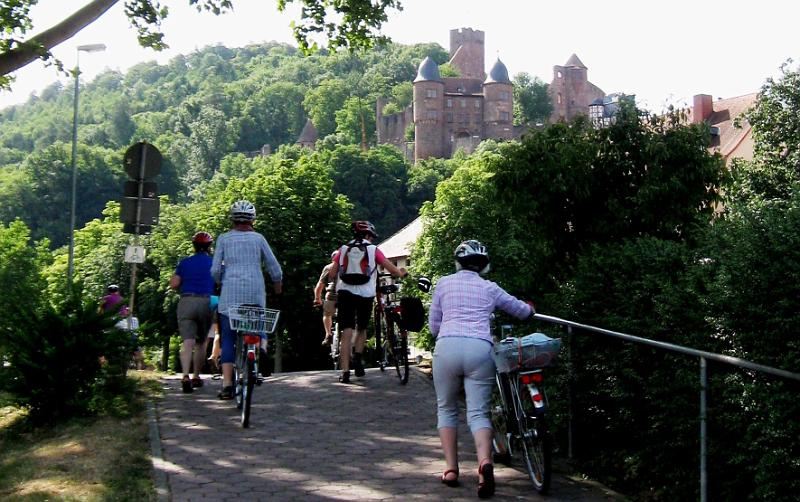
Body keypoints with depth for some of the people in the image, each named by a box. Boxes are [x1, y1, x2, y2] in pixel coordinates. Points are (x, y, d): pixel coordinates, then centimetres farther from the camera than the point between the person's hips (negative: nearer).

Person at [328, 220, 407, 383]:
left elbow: (332, 274, 7)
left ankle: (345, 372, -8)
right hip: (366, 294, -1)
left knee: (346, 333, -1)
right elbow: (392, 270, 8)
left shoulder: (343, 249, 12)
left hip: (345, 292, 1)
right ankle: (357, 357, -1)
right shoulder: (373, 249, 8)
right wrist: (402, 273, 29)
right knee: (361, 328, 21)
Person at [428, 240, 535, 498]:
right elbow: (522, 310, 33)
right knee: (478, 412, 1)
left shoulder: (444, 283, 17)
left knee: (446, 409, 17)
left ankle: (451, 469, 10)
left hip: (448, 347, 0)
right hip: (480, 349, 0)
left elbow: (433, 326, 21)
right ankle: (485, 462, -25)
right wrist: (530, 308, 57)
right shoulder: (490, 288, 19)